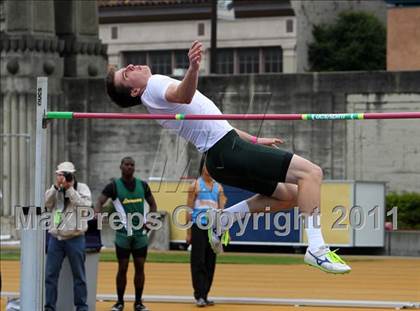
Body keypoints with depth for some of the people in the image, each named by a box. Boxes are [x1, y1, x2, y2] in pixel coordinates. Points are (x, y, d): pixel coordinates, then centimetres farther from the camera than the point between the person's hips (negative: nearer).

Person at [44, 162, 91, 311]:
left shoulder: (82, 188, 2)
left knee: (79, 275, 4)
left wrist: (69, 188, -16)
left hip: (75, 238, -3)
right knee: (50, 275, 1)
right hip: (56, 237, 3)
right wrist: (56, 186, -15)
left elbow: (85, 204, -15)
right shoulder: (55, 190, 11)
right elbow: (46, 203, -5)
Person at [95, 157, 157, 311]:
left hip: (140, 233, 3)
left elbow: (152, 204, 18)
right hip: (123, 233, -3)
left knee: (140, 267, 3)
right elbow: (100, 201, -12)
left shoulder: (142, 185, 7)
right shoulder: (114, 186, -3)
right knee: (122, 268, 1)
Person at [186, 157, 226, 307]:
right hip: (198, 227, -4)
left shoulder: (218, 187, 12)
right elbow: (189, 210, 0)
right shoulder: (195, 185, 2)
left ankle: (205, 295, 11)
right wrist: (188, 232, -4)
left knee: (210, 263, 5)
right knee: (198, 262, -7)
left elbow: (221, 210, 10)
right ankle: (199, 295, -8)